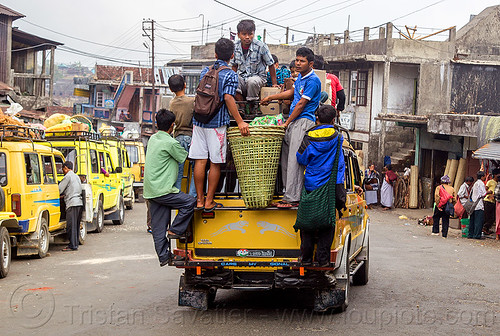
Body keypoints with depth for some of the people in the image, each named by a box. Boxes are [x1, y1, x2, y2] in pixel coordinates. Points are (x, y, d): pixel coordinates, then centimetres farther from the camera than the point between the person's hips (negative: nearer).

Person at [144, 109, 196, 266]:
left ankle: (164, 256, 10)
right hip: (162, 190, -9)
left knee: (158, 227, 8)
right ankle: (175, 230, -1)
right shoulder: (170, 143, -14)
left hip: (150, 191, 9)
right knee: (190, 202, -6)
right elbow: (186, 157, -3)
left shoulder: (153, 139, 13)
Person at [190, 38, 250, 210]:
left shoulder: (205, 71, 11)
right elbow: (228, 98, -18)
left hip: (199, 120, 5)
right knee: (215, 163, 2)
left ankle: (200, 200, 10)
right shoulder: (230, 75, -6)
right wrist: (240, 122, -18)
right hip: (217, 123, -5)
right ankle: (209, 201, 5)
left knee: (200, 161, 5)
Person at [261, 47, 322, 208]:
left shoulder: (313, 80, -11)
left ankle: (292, 198, -13)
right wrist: (271, 97, 37)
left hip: (303, 121, -9)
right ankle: (289, 195, 11)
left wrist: (287, 123, -8)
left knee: (294, 161, -13)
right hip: (294, 122, 9)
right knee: (286, 159, 7)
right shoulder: (301, 77, 17)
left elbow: (301, 104, -12)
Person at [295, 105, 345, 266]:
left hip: (310, 186, 0)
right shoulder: (337, 138, -2)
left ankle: (306, 257, 10)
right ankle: (323, 258, 3)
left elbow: (300, 159, 2)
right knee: (327, 223, 5)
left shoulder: (309, 138, -6)